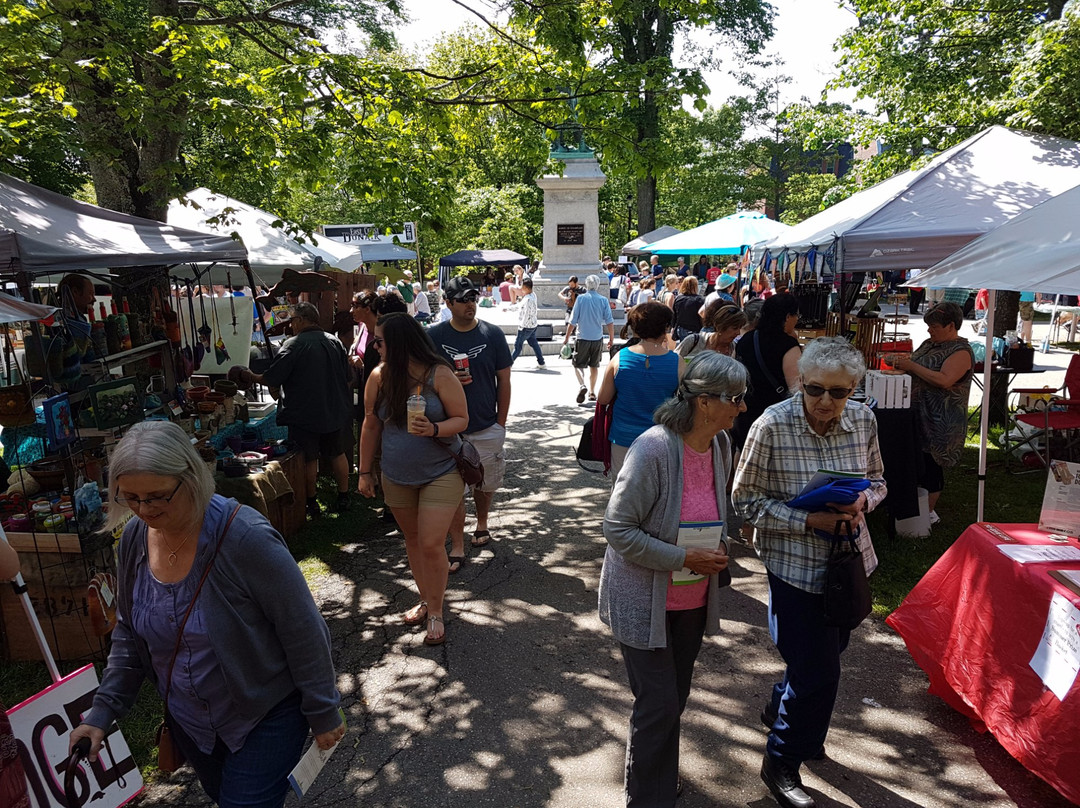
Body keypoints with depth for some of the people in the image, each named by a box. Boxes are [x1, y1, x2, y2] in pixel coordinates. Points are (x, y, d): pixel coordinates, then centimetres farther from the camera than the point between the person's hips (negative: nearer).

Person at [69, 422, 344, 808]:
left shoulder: (245, 537, -29)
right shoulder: (134, 538, -9)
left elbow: (303, 630, -22)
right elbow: (129, 634, 6)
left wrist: (323, 714, -15)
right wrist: (103, 711, -1)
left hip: (266, 716, -7)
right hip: (190, 719, 7)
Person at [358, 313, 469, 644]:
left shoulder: (439, 375, -14)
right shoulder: (379, 377, -4)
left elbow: (461, 419, -9)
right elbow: (371, 425, 5)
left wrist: (434, 429, -29)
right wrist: (365, 472, 8)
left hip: (440, 473, -4)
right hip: (397, 477, 4)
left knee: (431, 544, -6)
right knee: (413, 539, 15)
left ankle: (435, 612, 12)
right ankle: (425, 599, 34)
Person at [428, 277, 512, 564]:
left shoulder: (492, 334, -1)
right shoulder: (433, 336, -3)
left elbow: (504, 381, 3)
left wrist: (501, 423, 1)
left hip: (487, 428, 1)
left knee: (486, 484, 15)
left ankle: (482, 523, 42)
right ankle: (457, 547, 13)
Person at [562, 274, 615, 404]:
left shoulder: (581, 298, -7)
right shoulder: (603, 300, -2)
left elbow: (573, 321, -7)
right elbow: (609, 322, -3)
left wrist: (567, 337, 2)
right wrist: (611, 339, 7)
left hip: (583, 338, -2)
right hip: (598, 338, 2)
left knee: (578, 365, 6)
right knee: (594, 366, 15)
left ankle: (582, 385, -20)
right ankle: (592, 392, 20)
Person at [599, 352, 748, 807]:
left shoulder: (720, 444, -3)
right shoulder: (653, 449, -26)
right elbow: (617, 530, -22)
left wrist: (717, 549, -1)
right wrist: (684, 558, -23)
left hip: (693, 599, 7)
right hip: (644, 600, -7)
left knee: (675, 698, 20)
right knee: (658, 704, 1)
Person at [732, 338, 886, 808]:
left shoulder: (863, 420, -6)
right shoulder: (772, 426, -21)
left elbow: (877, 481, 8)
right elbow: (746, 500, -16)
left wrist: (862, 501, -14)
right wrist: (808, 520, -25)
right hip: (795, 564, -6)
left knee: (828, 650, 25)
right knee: (818, 673, 0)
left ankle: (780, 709, 55)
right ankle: (780, 764, 26)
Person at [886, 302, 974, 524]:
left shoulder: (961, 352, -13)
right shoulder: (929, 344, 13)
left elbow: (944, 380, -27)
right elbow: (917, 370, 23)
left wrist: (911, 366, -26)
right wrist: (898, 360, 2)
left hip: (939, 420, -8)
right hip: (919, 414, 8)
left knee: (930, 463, -1)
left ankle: (929, 512, 11)